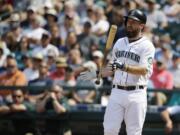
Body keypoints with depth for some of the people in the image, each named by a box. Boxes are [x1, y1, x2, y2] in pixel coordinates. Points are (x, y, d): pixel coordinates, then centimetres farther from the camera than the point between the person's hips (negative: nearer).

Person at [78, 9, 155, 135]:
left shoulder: (146, 46, -5)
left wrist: (125, 67, -29)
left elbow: (146, 70, -18)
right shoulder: (119, 42, 16)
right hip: (117, 92, 5)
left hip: (136, 94, -5)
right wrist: (96, 74, 14)